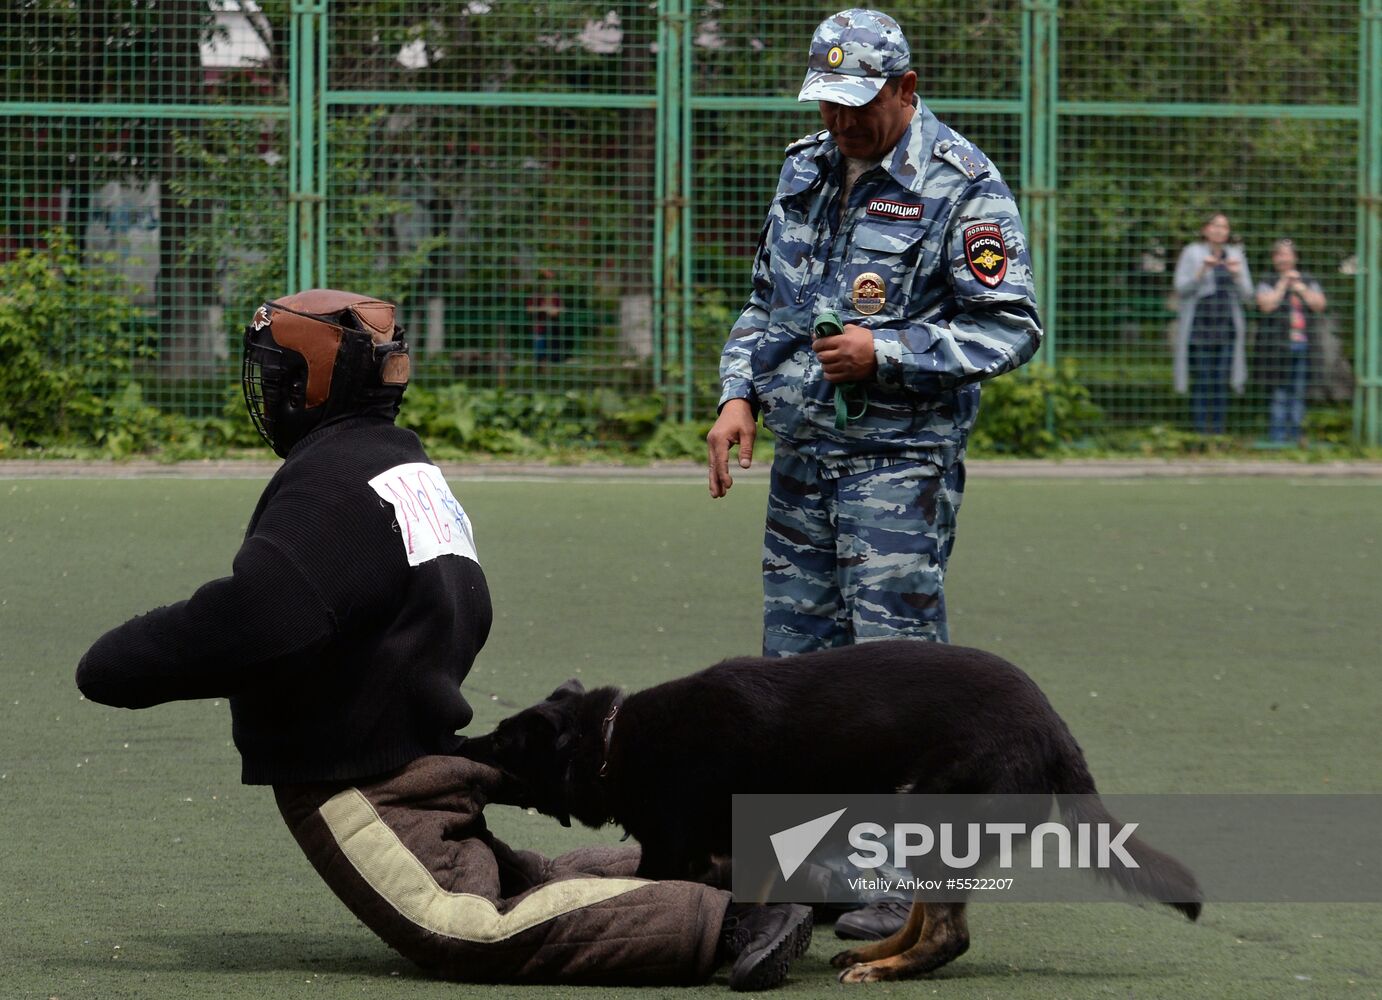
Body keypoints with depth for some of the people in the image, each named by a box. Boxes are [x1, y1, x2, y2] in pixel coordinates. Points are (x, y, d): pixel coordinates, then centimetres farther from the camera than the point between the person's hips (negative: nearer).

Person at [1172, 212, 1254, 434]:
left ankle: (1219, 432, 4)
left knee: (1221, 382, 1)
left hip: (1226, 326, 3)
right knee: (1201, 382, -7)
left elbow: (1246, 294, 9)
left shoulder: (1235, 255, 11)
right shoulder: (1192, 253, 1)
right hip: (1199, 324, -3)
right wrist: (1201, 272, -18)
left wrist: (1236, 275, -9)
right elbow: (1181, 289, -4)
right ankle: (1200, 432, -5)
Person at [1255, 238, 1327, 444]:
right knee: (1280, 392, -8)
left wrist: (1300, 288, -5)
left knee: (1299, 393, 3)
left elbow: (1319, 305, 4)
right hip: (1278, 345, -3)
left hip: (1303, 344, 3)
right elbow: (1267, 305, -11)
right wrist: (1283, 284, -5)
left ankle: (1295, 433, 8)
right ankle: (1277, 436, -6)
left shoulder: (1309, 282, 15)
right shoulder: (1267, 283, 6)